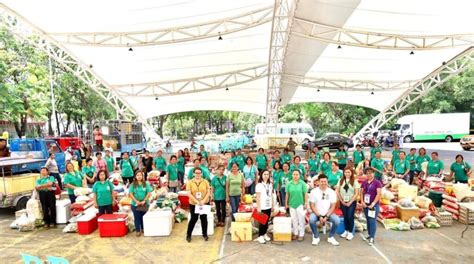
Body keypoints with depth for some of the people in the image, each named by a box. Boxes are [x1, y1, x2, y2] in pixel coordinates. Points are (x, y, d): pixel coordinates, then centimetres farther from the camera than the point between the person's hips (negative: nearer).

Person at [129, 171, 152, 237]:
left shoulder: (146, 184, -2)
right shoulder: (133, 185, -2)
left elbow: (149, 193, -5)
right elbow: (130, 193, -6)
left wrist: (144, 201, -14)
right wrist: (136, 201, -15)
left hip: (145, 204, 0)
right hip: (135, 204, 0)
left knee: (144, 217, 11)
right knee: (137, 218, 6)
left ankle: (144, 229, 29)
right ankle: (138, 230, 18)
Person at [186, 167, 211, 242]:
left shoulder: (205, 182, 0)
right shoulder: (190, 182, -4)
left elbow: (208, 192, -3)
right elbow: (189, 194, -10)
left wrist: (203, 200, -16)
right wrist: (197, 201, -18)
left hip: (204, 203, 1)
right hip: (193, 204, -1)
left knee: (204, 219, 9)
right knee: (193, 219, 5)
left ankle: (205, 234, 24)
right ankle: (188, 235, 20)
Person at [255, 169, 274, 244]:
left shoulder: (270, 184, 7)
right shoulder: (259, 185, -10)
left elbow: (271, 196, 12)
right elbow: (258, 197, -11)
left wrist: (272, 205, 11)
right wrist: (258, 207, -14)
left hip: (268, 206, 5)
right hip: (262, 207, -5)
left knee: (267, 221, 12)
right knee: (262, 222, 2)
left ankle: (264, 234, 26)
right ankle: (260, 236, 12)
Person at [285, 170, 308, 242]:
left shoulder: (302, 183, -7)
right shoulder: (289, 184, -1)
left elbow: (305, 194, -4)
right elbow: (287, 194, 4)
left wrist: (306, 203, -6)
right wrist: (286, 203, 6)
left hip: (300, 204, -2)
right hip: (292, 204, 2)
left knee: (301, 220, 4)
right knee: (294, 220, 12)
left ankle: (301, 235, 15)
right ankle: (295, 233, 26)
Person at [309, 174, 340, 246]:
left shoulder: (332, 192, -3)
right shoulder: (314, 191, -7)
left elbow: (333, 206, -4)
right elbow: (312, 206, -8)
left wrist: (326, 217, -15)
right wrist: (319, 216, -16)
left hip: (328, 214, 1)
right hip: (317, 213, -1)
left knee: (337, 220, -26)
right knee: (311, 220, -31)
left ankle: (331, 237, 0)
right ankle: (316, 237, -4)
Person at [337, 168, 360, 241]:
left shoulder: (355, 181, -5)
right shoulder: (341, 180, 3)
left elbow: (356, 193, -8)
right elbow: (337, 191, 3)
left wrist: (350, 202, -10)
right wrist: (342, 201, -3)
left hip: (352, 202, -3)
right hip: (343, 202, 3)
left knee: (350, 217, -4)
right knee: (345, 217, 9)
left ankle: (350, 233, 9)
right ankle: (346, 231, 24)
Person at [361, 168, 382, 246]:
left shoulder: (377, 182, -7)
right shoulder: (364, 183, 9)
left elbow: (379, 194, -12)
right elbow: (361, 192, 9)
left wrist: (373, 203, -17)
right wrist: (362, 202, -3)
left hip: (374, 205, -5)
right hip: (366, 205, 5)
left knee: (372, 221, -7)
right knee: (368, 220, 12)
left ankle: (372, 238, -4)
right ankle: (370, 235, 24)